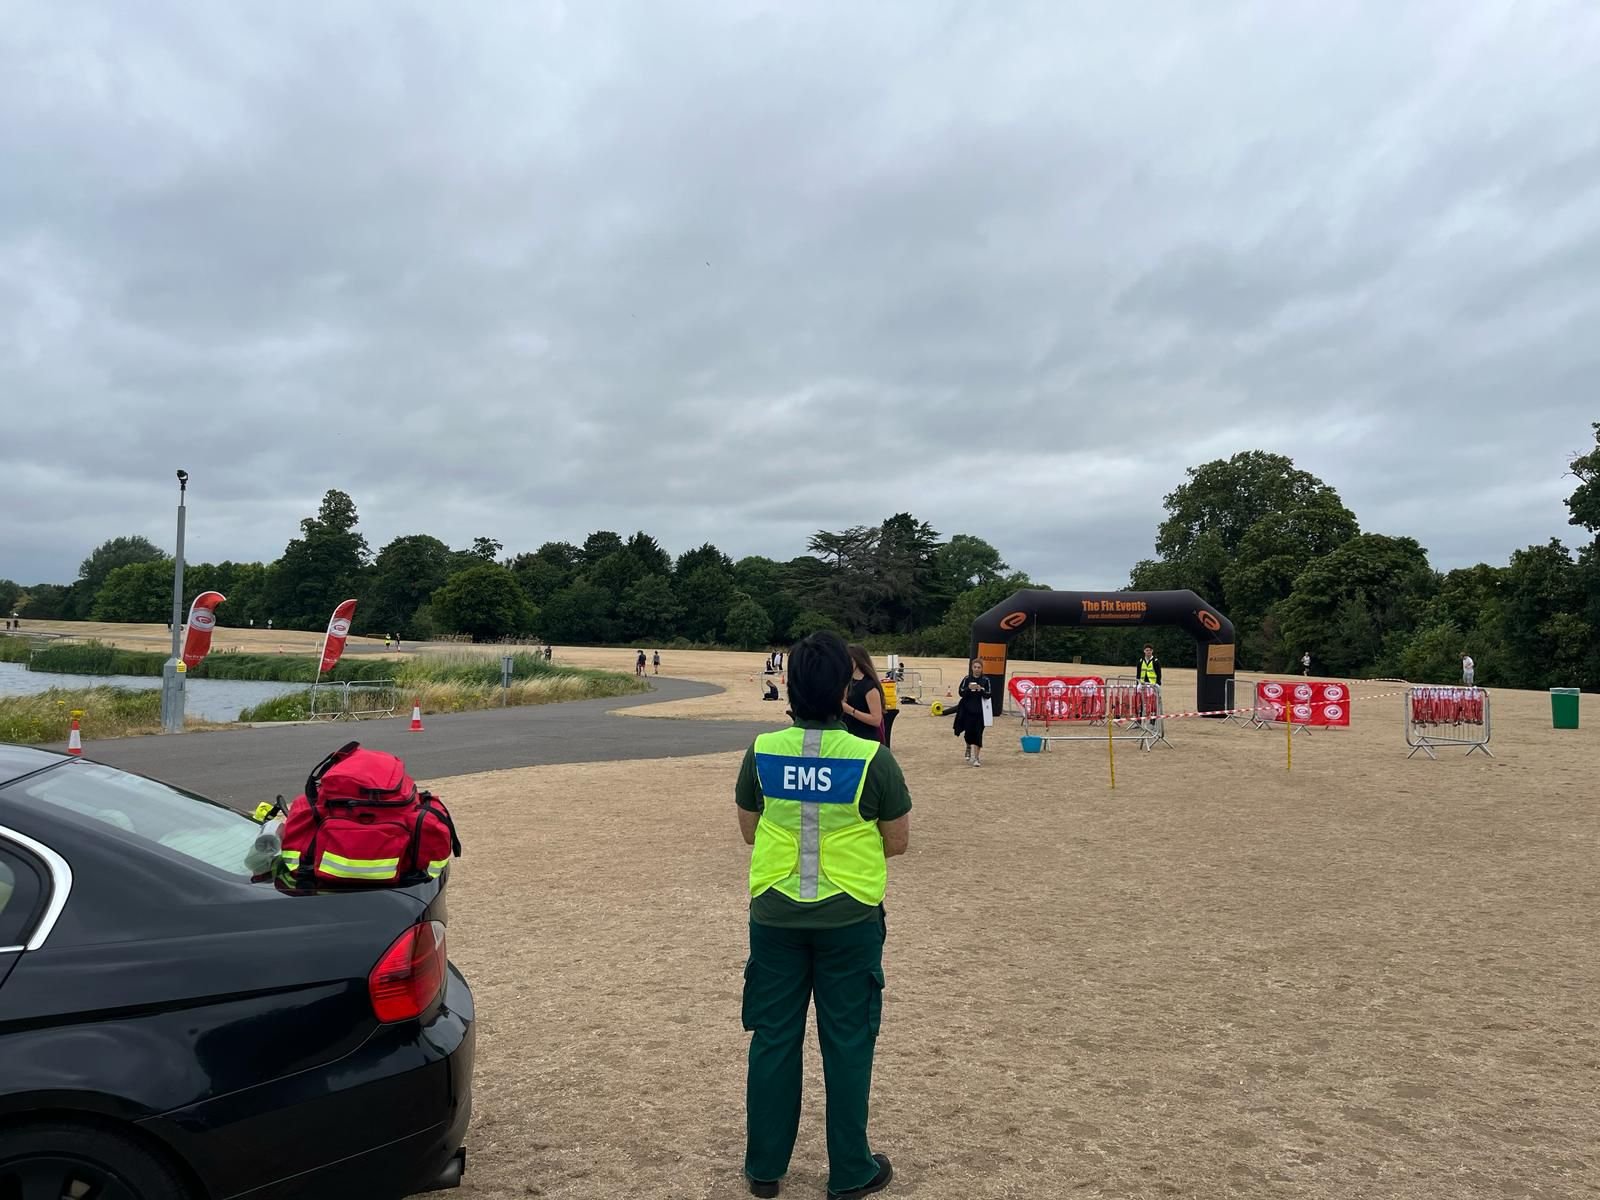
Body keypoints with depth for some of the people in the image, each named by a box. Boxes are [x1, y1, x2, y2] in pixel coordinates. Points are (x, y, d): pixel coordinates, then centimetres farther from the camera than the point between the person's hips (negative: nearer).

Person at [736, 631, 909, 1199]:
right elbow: (898, 841, -5)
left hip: (775, 915, 2)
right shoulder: (872, 758, -15)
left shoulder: (762, 751, -8)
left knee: (773, 1038, 15)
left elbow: (749, 830, 5)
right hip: (850, 918, -2)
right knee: (847, 1043, 12)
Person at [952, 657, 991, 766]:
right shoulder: (967, 679, 1)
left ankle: (976, 757, 0)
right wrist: (968, 688, -21)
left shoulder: (985, 680, -2)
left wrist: (981, 689, -23)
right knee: (969, 732, 8)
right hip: (967, 710, 1)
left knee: (978, 733, -5)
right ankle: (969, 748, 40)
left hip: (980, 712, -1)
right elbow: (961, 692, -3)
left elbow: (988, 695, -5)